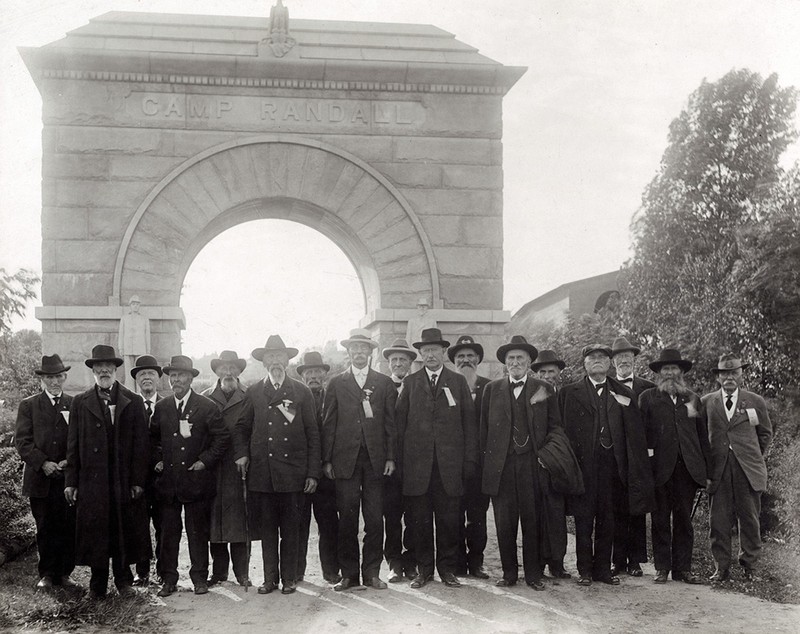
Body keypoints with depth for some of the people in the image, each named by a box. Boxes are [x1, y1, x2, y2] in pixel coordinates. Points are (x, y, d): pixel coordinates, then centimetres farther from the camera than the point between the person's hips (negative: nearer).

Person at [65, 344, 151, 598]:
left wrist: (138, 480, -5)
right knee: (95, 532, 4)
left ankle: (123, 579, 20)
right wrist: (71, 481, 0)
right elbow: (73, 444, 5)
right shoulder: (80, 403, 7)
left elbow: (141, 444, 1)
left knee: (125, 531, 5)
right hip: (92, 480, 0)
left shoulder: (133, 402, 5)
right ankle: (98, 584, 16)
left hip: (125, 480, 0)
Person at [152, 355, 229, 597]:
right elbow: (153, 438, 20)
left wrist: (206, 460, -8)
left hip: (196, 480, -3)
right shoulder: (161, 407, 9)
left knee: (198, 532, 5)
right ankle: (169, 580, 14)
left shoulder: (207, 407, -2)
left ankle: (200, 578, 16)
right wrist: (157, 460, 6)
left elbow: (222, 438, -1)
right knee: (168, 533, 5)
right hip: (167, 481, 3)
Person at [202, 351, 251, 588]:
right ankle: (219, 571, 14)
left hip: (238, 468, -1)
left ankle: (242, 572, 5)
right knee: (214, 519, 4)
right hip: (212, 469, 1)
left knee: (239, 519, -1)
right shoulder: (205, 399, 8)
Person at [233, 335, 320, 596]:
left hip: (292, 473, -1)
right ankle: (270, 578, 16)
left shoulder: (302, 392, 7)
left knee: (291, 529, 4)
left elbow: (313, 434, 5)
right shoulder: (253, 393, 10)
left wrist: (313, 473, 0)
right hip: (261, 472, 1)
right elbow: (241, 427, 17)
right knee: (266, 528, 6)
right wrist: (241, 454, -2)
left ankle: (289, 578, 14)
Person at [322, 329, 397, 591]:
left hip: (375, 460, 1)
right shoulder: (336, 383, 10)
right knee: (347, 519, 0)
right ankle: (348, 574, 9)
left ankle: (372, 572, 10)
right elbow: (329, 424, 7)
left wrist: (390, 457, 0)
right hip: (345, 459, 0)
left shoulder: (384, 383, 11)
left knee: (375, 520, 0)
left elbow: (390, 423, 8)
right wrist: (327, 460, 0)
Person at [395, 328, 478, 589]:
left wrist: (470, 459, 0)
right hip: (417, 462, 0)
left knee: (449, 518, 2)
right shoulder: (410, 382, 10)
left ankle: (448, 568, 13)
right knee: (420, 519, 3)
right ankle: (423, 569, 12)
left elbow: (469, 421, 7)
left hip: (450, 463, 0)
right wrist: (400, 458, -1)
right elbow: (400, 422, 7)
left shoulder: (458, 382, 10)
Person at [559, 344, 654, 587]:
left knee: (607, 519, 6)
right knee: (583, 519, 2)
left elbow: (636, 434, 8)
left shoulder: (623, 394, 12)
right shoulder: (570, 393, 6)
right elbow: (564, 430, 0)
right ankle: (585, 570, 10)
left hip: (612, 465, 2)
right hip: (583, 464, -2)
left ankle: (603, 568, 16)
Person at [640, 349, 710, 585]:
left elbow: (703, 435, 14)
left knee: (684, 519, 5)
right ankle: (662, 567, 10)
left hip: (687, 468, 2)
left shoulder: (693, 399, 15)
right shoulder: (648, 397, 5)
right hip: (660, 468, -2)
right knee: (660, 520, 3)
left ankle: (683, 567, 11)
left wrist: (707, 468, 7)